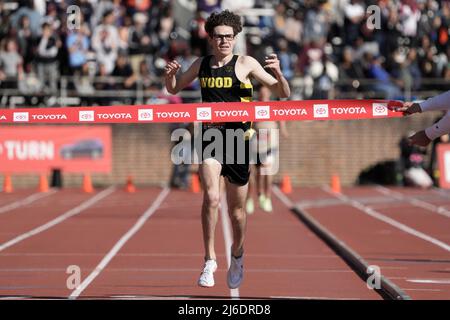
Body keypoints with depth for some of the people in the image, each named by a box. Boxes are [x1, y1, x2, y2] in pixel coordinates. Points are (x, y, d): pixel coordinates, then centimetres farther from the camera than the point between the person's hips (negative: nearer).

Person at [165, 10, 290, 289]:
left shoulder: (245, 64, -4)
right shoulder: (201, 65, 6)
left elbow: (284, 94, -3)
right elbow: (174, 89, 22)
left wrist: (278, 73, -23)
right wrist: (170, 74, 0)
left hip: (238, 139, -1)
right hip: (210, 136, 1)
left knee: (237, 209, 10)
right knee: (211, 197, -21)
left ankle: (237, 256, 38)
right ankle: (210, 259, -11)